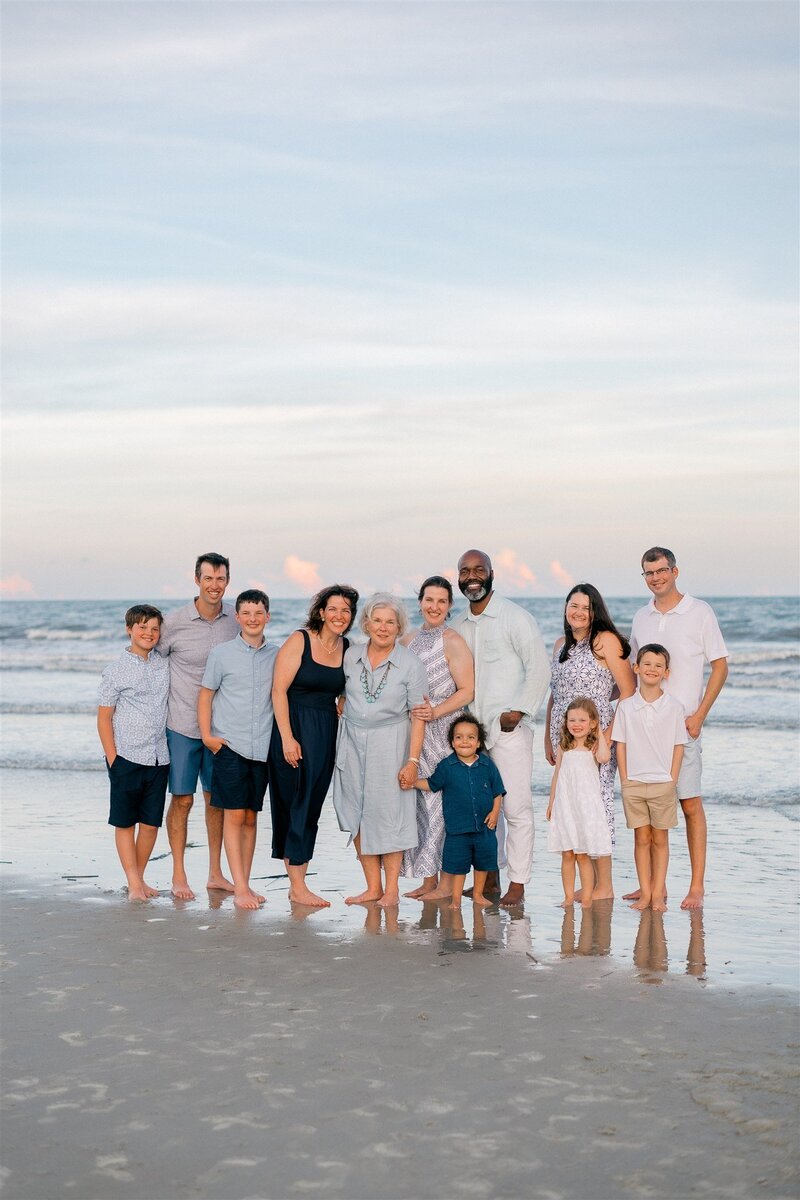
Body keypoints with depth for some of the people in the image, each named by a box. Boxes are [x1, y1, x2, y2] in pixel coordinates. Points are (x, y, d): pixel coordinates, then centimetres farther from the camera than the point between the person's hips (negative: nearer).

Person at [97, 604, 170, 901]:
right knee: (125, 823, 3)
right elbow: (104, 718, -3)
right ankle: (133, 884, 7)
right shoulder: (116, 670, -4)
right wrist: (112, 759, -8)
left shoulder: (163, 664, 7)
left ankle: (140, 877, 18)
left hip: (158, 758, 4)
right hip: (127, 757, -4)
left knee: (151, 823, 6)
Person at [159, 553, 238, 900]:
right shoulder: (175, 621, -10)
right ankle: (178, 876, 11)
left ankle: (215, 873, 20)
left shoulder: (236, 618, 0)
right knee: (182, 799, 1)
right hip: (183, 725, -3)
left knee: (216, 799, 10)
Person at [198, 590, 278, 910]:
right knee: (233, 815, -5)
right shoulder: (222, 653, 0)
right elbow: (206, 694, 4)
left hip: (262, 748, 3)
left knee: (251, 817, 9)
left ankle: (245, 883, 16)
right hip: (230, 745, -3)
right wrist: (206, 736, -4)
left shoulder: (276, 655, 7)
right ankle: (240, 888, -4)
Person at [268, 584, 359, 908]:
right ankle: (297, 887, 1)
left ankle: (298, 884, 16)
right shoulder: (300, 640, -8)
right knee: (296, 805, -4)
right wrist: (287, 737, -17)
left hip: (327, 733, 6)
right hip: (294, 728, -6)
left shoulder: (348, 648, 8)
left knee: (312, 808, 9)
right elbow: (279, 689, -12)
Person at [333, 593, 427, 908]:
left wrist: (413, 760, -11)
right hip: (353, 743, 4)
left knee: (388, 814, -3)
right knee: (356, 815, 4)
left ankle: (391, 889, 6)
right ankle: (372, 886, 12)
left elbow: (418, 716, -6)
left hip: (389, 744, -3)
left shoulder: (410, 664, -5)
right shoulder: (351, 656, 3)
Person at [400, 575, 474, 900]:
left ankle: (447, 883, 0)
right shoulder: (408, 640, 14)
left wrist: (435, 712, -20)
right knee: (420, 803, 6)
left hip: (443, 731, -6)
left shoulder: (453, 642, -5)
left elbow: (467, 690, -10)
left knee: (441, 802, -6)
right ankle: (428, 879, 14)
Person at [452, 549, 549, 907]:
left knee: (516, 807, -6)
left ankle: (517, 884, -1)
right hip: (472, 729, 6)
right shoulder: (457, 626, 14)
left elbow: (539, 668, -7)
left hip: (510, 728, -6)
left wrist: (518, 710, -14)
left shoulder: (515, 617, -4)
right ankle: (490, 876, 20)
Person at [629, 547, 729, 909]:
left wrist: (698, 715, -10)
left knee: (690, 804, -4)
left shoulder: (699, 612, -2)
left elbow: (720, 666, -2)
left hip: (683, 724, -4)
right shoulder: (641, 618, 12)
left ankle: (697, 886, 1)